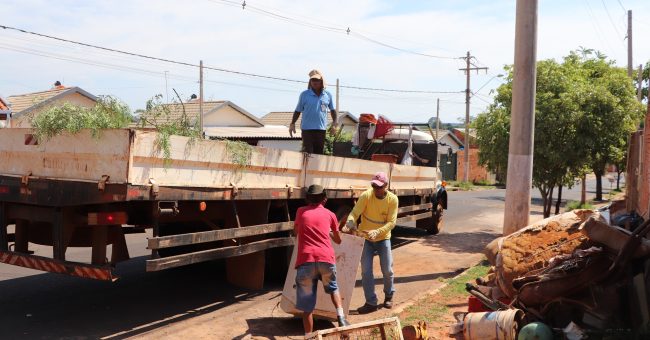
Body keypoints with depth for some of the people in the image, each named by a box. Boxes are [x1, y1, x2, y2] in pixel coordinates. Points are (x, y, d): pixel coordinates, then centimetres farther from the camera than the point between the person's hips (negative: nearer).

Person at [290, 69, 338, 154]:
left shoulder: (328, 95, 6)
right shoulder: (304, 94, 0)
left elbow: (332, 110, 17)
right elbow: (298, 110, 8)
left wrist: (334, 124, 6)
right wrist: (292, 123, -3)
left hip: (321, 129, 3)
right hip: (307, 128, -3)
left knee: (319, 153, 8)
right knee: (307, 153, -8)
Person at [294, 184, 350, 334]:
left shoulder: (301, 211, 16)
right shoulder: (330, 214, 17)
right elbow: (338, 240, 30)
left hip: (305, 261, -1)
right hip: (326, 259, 1)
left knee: (307, 305, 6)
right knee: (333, 288, 28)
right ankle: (341, 317, 10)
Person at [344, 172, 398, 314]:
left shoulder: (392, 199, -15)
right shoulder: (366, 195, -17)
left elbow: (391, 222, -19)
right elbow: (355, 213, -24)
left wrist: (377, 232, -35)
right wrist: (350, 222, -46)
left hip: (383, 238, 1)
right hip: (365, 238, 0)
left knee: (387, 270, 7)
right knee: (366, 271, -4)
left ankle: (389, 296, 33)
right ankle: (371, 302, 7)